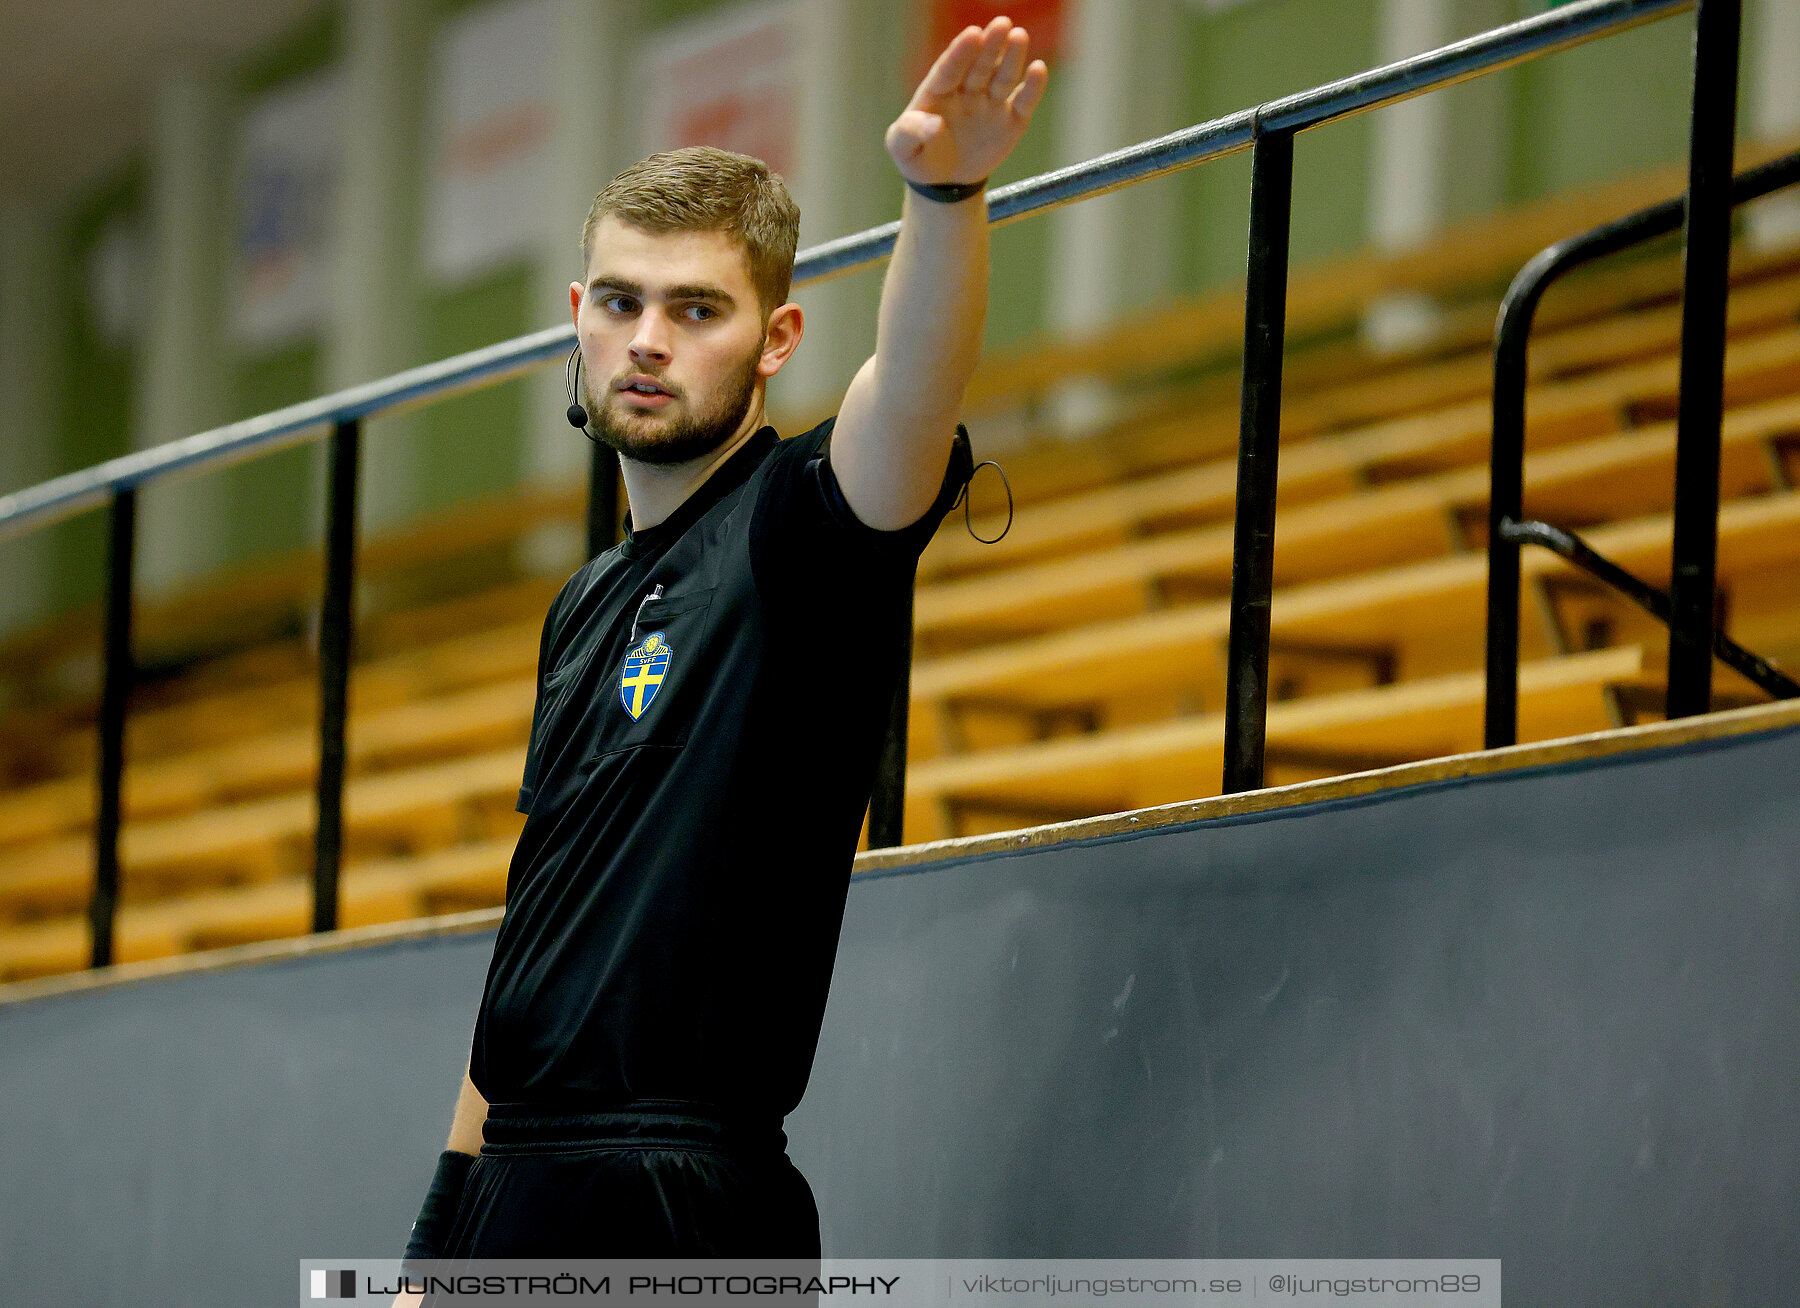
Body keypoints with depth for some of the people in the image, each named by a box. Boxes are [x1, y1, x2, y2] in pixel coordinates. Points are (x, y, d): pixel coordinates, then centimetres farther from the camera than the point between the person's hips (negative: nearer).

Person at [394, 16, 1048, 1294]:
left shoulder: (797, 531, -5)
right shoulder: (587, 609, 17)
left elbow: (909, 399, -29)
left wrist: (945, 195, -48)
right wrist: (442, 1232, 18)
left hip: (679, 1214, -8)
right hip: (518, 1191, 8)